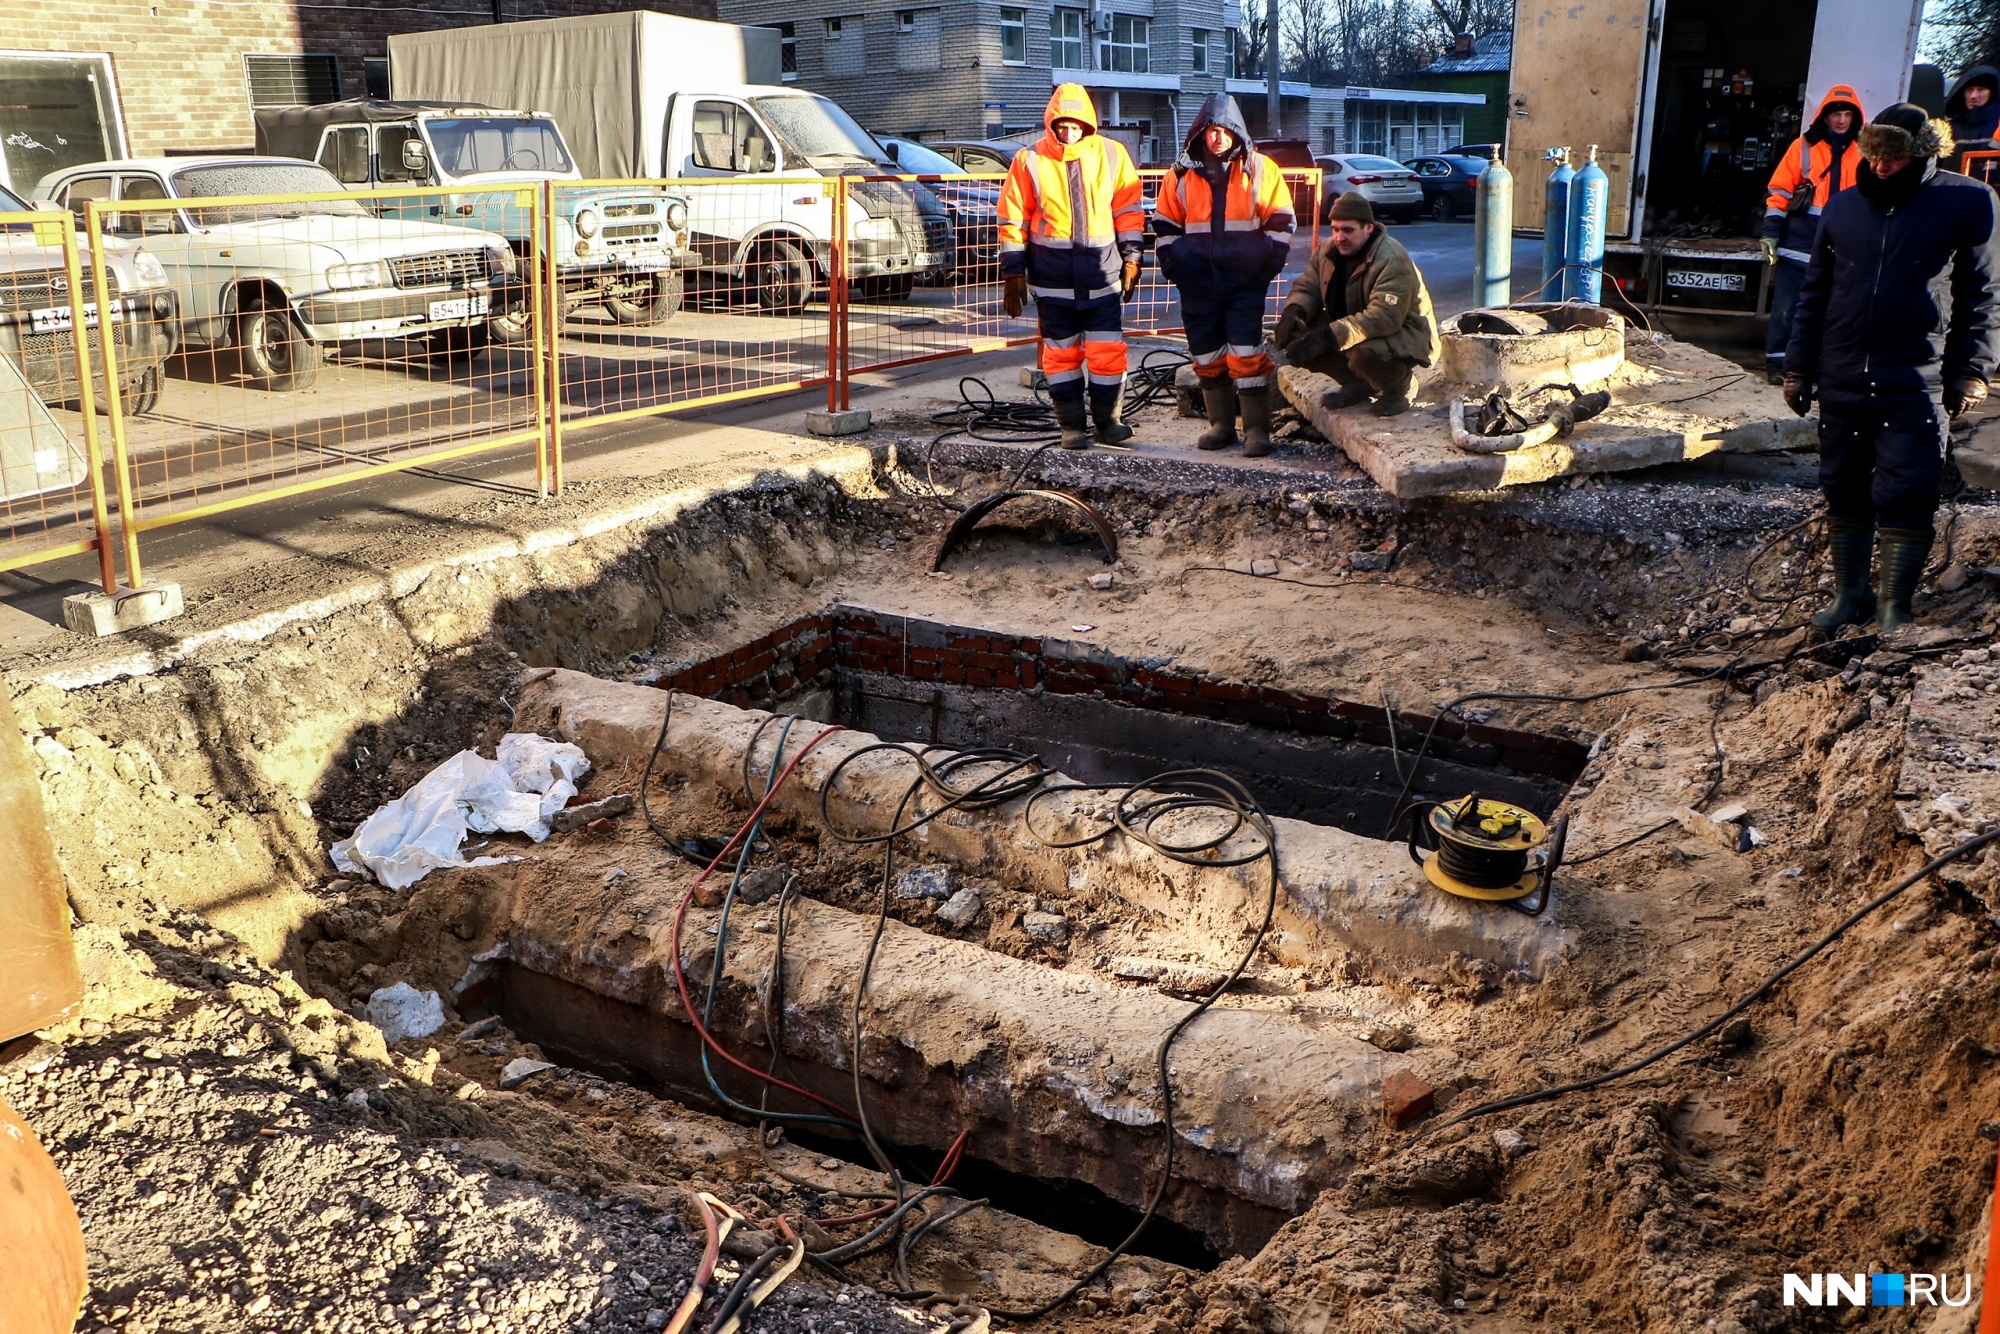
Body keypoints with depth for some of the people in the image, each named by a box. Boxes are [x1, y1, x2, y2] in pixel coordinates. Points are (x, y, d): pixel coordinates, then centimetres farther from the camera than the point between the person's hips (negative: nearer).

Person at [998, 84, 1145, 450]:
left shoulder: (1111, 154, 3)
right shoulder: (1030, 160, 0)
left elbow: (1128, 207, 10)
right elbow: (1012, 219, 3)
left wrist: (1131, 256, 6)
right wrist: (1013, 272, 0)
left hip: (1103, 271, 0)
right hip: (1052, 275, 0)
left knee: (1108, 349, -3)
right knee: (1060, 351, 4)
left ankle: (1109, 421, 10)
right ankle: (1071, 426, 13)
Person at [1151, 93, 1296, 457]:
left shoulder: (1260, 169, 3)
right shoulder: (1182, 173, 8)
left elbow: (1281, 220, 6)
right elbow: (1165, 224, 15)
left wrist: (1270, 263, -3)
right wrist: (1172, 265, 5)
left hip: (1246, 280, -3)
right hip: (1197, 283, 3)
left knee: (1247, 353, -9)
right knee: (1206, 355, 7)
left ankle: (1257, 429, -4)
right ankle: (1221, 424, 19)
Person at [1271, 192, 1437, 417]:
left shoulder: (1393, 260, -27)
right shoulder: (1329, 250, -3)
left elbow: (1384, 317, -38)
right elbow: (1306, 287, 1)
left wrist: (1329, 335, -47)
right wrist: (1294, 311, -26)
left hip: (1404, 334, -7)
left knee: (1366, 351, -40)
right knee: (1297, 336, -12)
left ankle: (1400, 385, -4)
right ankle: (1358, 383, 7)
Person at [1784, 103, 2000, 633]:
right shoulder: (1842, 207, 8)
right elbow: (1814, 293, 14)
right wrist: (1798, 366, 11)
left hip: (1915, 384, -4)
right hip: (1842, 381, 4)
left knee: (1905, 499, -6)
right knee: (1844, 495, 10)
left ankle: (1895, 607, 4)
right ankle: (1849, 596, 23)